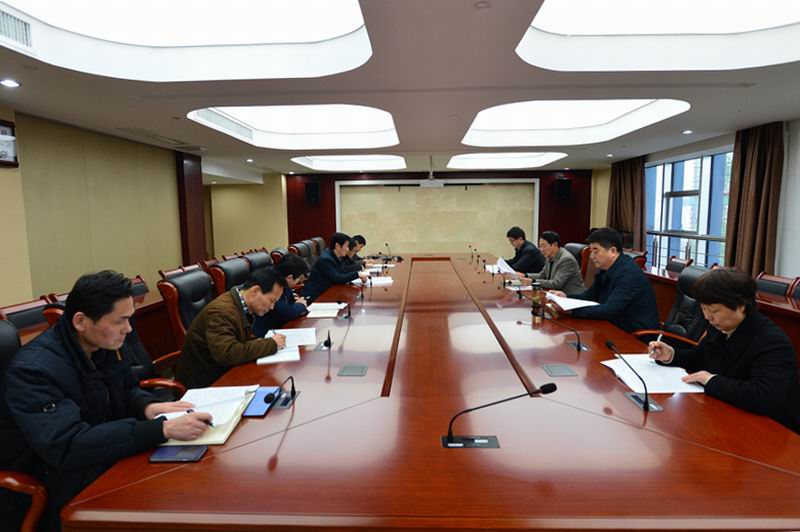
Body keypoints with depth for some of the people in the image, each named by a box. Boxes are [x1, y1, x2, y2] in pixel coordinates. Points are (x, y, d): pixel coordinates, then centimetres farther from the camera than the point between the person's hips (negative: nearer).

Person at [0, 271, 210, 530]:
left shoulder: (104, 345, -5)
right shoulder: (33, 370, -26)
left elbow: (127, 389, 12)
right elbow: (67, 447, -36)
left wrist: (148, 406, -12)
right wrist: (162, 430, -41)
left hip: (103, 462, 7)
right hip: (47, 489, -6)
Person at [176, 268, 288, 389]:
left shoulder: (242, 305, 0)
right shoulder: (222, 312, -25)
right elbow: (228, 354, -35)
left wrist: (260, 342, -9)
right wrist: (271, 344, -26)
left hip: (223, 372, 8)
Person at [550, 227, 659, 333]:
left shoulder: (629, 274, -22)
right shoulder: (605, 268, 3)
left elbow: (609, 310, -27)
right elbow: (590, 295, 13)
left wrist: (572, 310, -30)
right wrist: (566, 296, -4)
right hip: (617, 329, 7)